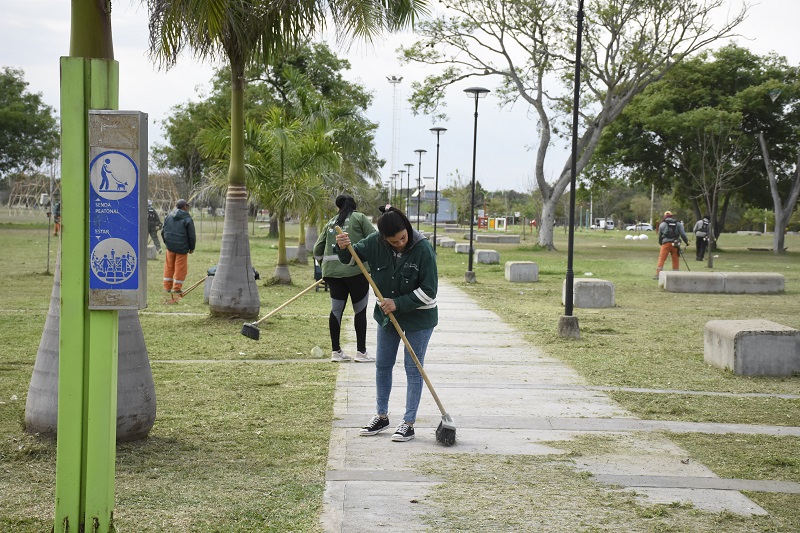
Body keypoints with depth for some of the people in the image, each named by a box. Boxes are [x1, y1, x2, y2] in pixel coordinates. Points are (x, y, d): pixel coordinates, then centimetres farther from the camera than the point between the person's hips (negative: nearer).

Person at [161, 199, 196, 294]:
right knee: (180, 268, 3)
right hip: (182, 248, -5)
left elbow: (163, 232, 14)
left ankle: (167, 287, 18)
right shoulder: (187, 219, -9)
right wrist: (192, 248, 7)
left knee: (169, 267, 14)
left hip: (170, 247, 5)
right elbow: (191, 236, -6)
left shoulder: (168, 217, 7)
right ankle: (177, 288, 5)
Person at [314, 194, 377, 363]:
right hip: (356, 268, -4)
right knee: (360, 310, 4)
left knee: (336, 309, 9)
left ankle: (335, 351, 12)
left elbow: (317, 251, 16)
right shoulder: (359, 218, 4)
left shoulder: (330, 223, 17)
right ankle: (361, 352, 5)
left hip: (332, 270, 5)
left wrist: (326, 261, 30)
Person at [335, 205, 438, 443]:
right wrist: (343, 248, -20)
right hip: (387, 315, 5)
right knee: (382, 365, 14)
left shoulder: (423, 249, -24)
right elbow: (351, 257, 3)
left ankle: (409, 423, 10)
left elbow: (428, 291, -22)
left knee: (413, 368, 1)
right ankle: (381, 416, 29)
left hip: (419, 316, -5)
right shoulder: (375, 243, -13)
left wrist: (398, 303, -24)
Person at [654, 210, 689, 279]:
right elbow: (682, 234, 1)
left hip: (666, 243, -2)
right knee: (675, 260, 8)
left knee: (661, 259, -2)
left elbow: (660, 235, 14)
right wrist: (687, 241, 7)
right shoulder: (678, 224, 11)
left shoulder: (662, 224, 7)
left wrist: (660, 243, 29)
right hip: (675, 244, 2)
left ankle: (658, 274, -9)